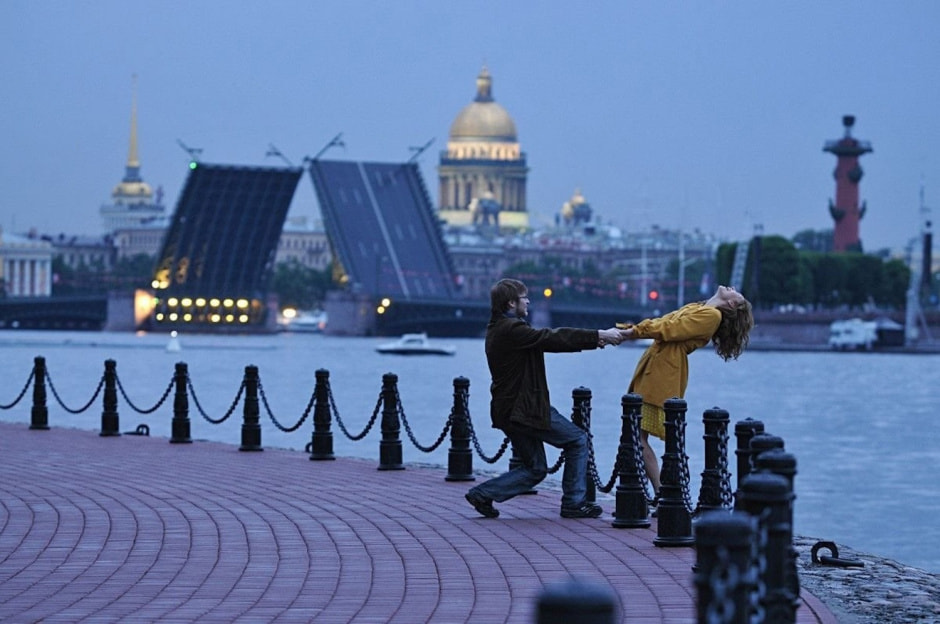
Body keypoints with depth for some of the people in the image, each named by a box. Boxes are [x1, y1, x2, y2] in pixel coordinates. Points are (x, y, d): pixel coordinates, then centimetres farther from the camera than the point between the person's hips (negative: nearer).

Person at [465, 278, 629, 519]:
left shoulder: (498, 328, 16)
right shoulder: (512, 330, -17)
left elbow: (548, 340, 14)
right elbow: (553, 339, -19)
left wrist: (593, 340, 7)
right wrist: (599, 335, -14)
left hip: (510, 410, 10)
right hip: (525, 408, -10)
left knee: (535, 469, 16)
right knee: (578, 440, 2)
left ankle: (482, 494, 10)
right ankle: (574, 503, 5)